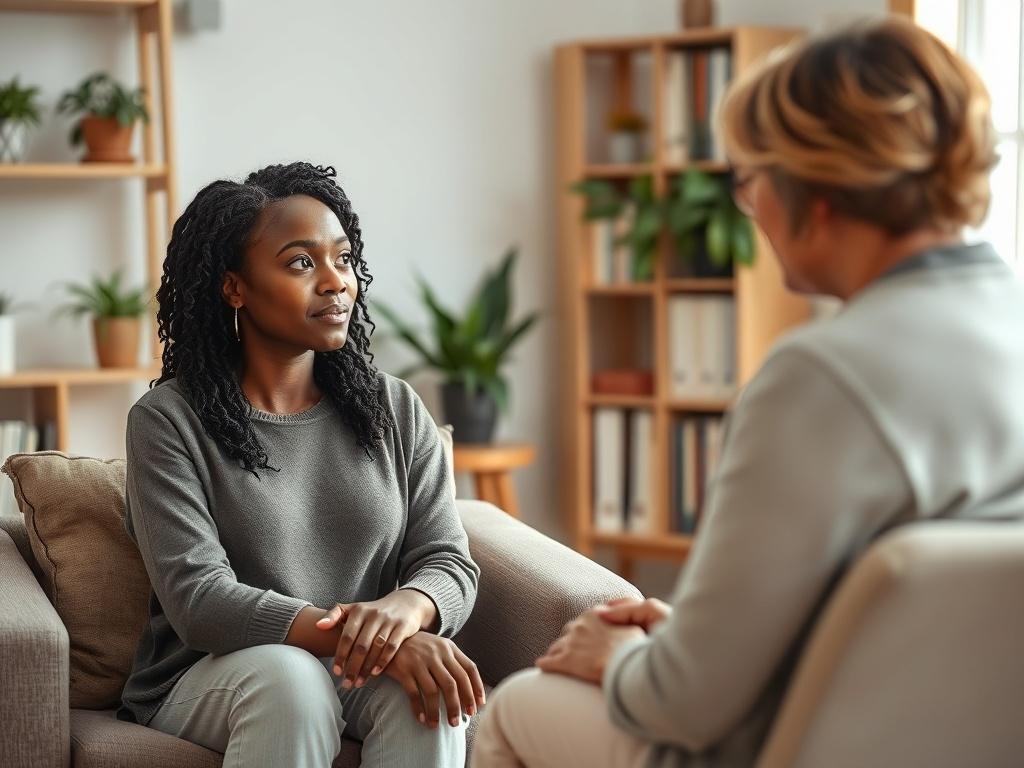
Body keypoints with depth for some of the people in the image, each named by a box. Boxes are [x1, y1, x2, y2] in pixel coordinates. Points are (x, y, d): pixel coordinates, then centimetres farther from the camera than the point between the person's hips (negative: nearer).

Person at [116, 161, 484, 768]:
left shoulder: (396, 411, 8)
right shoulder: (168, 421, -4)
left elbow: (450, 563, 1)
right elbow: (196, 599, -15)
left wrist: (404, 609, -25)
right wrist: (357, 637, -29)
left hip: (365, 672, 3)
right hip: (214, 674, -2)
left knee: (424, 686, -30)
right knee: (289, 676, -35)